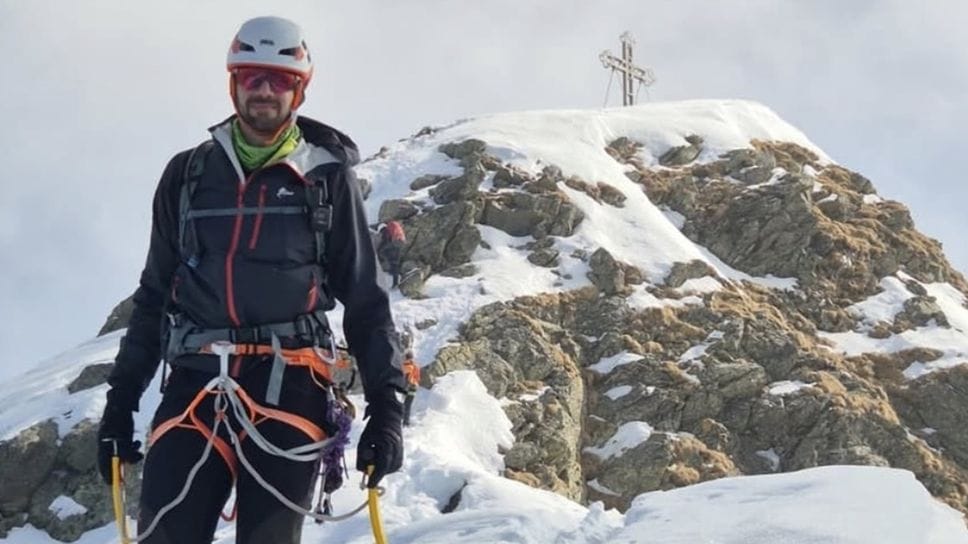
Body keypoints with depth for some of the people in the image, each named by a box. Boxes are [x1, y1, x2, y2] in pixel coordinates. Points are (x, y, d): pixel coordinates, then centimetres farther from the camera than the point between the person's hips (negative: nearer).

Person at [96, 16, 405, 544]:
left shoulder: (327, 178, 8)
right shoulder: (188, 174, 14)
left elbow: (366, 299, 8)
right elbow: (153, 295, 19)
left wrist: (386, 405, -1)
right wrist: (121, 400, 14)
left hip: (287, 386, -2)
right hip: (194, 383, 2)